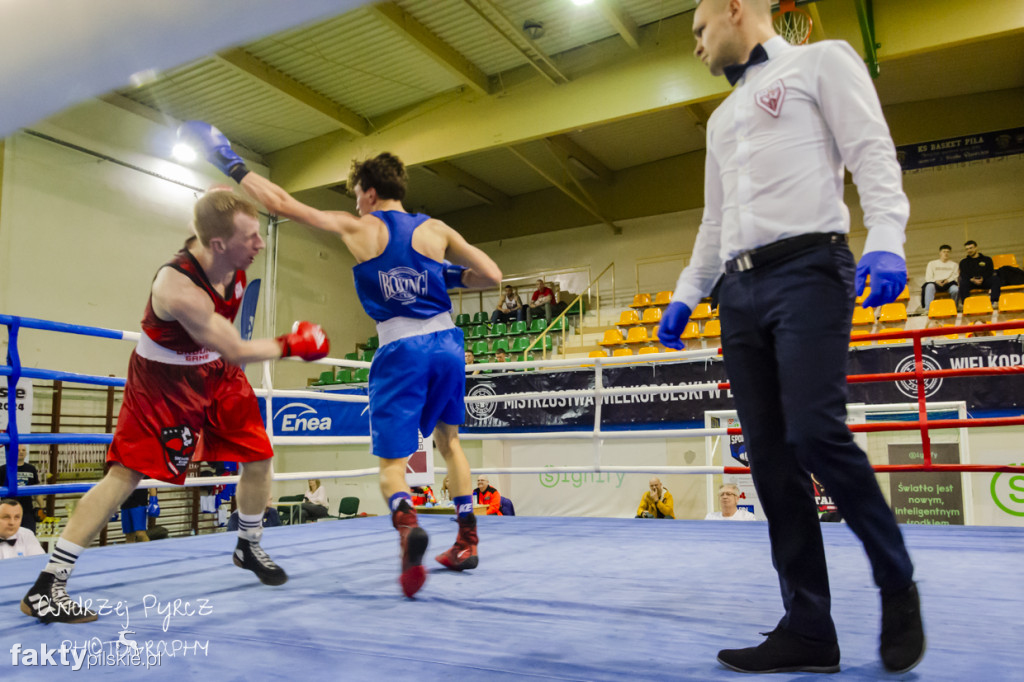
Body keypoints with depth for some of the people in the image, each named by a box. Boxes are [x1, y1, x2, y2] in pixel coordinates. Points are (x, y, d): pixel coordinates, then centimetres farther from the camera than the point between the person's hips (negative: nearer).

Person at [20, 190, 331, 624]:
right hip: (163, 382, -7)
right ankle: (47, 588, 1)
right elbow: (235, 353, -28)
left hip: (216, 373, 7)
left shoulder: (234, 264, -16)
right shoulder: (178, 287, -36)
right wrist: (289, 345, -18)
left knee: (259, 457, 8)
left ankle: (249, 548, 32)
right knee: (126, 474, -10)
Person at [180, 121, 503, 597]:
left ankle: (407, 524, -30)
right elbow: (492, 276, 5)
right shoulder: (436, 230, 8)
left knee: (391, 460, 3)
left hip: (401, 351, -3)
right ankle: (467, 540, 25)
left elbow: (282, 204, 3)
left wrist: (229, 163, 14)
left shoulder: (358, 228, 2)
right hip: (447, 343, 4)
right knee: (448, 439, 22)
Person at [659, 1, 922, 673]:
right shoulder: (723, 117, 29)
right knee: (771, 459, -1)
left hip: (808, 270, -6)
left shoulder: (821, 60, 10)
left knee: (815, 432, -19)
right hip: (741, 290, 7)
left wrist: (885, 241, -19)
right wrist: (685, 296, 22)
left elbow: (872, 154, -3)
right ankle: (808, 630, 4)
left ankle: (898, 585, 6)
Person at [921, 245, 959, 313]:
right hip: (935, 283, -1)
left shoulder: (954, 265, 24)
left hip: (948, 283, 1)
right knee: (929, 286, -39)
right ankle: (928, 309, -48)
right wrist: (936, 281, -13)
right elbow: (928, 278, 9)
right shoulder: (932, 263, 20)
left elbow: (955, 277, 11)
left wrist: (948, 280, -12)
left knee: (955, 289, -37)